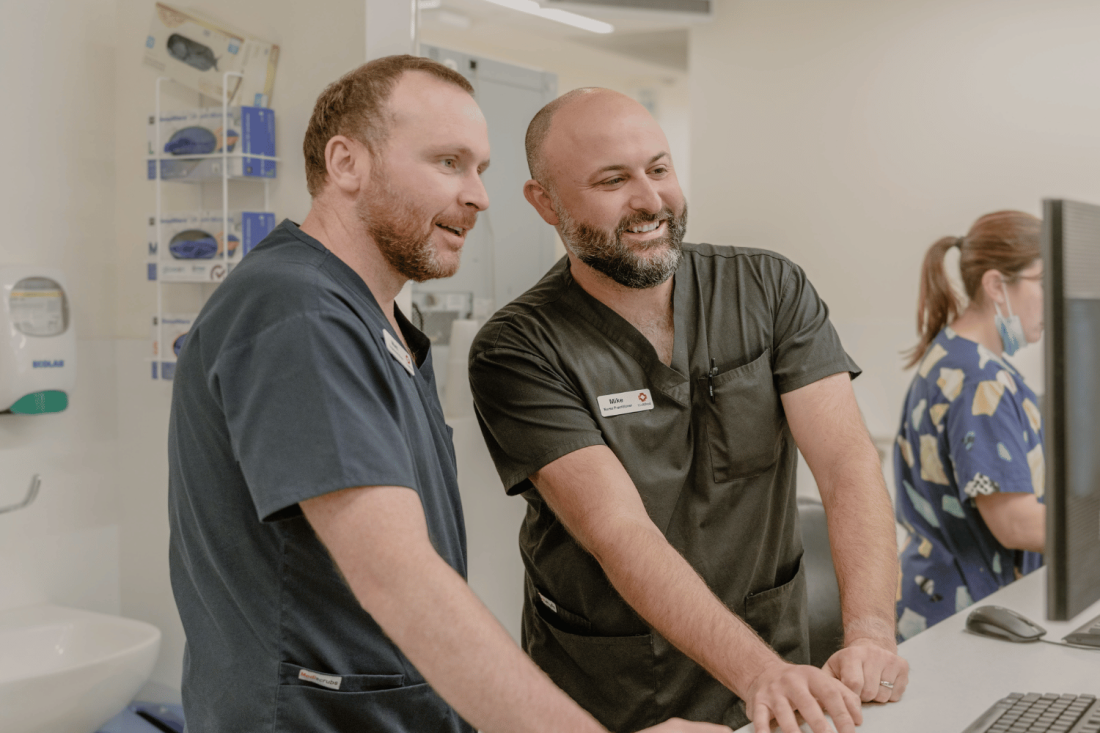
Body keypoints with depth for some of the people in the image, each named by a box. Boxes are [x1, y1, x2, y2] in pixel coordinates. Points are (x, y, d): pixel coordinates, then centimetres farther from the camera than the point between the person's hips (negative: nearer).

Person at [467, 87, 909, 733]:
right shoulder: (517, 352, -15)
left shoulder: (773, 290, -4)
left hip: (778, 664, 3)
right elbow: (619, 532, -24)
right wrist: (757, 672, -35)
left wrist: (870, 632, -29)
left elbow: (848, 461, -13)